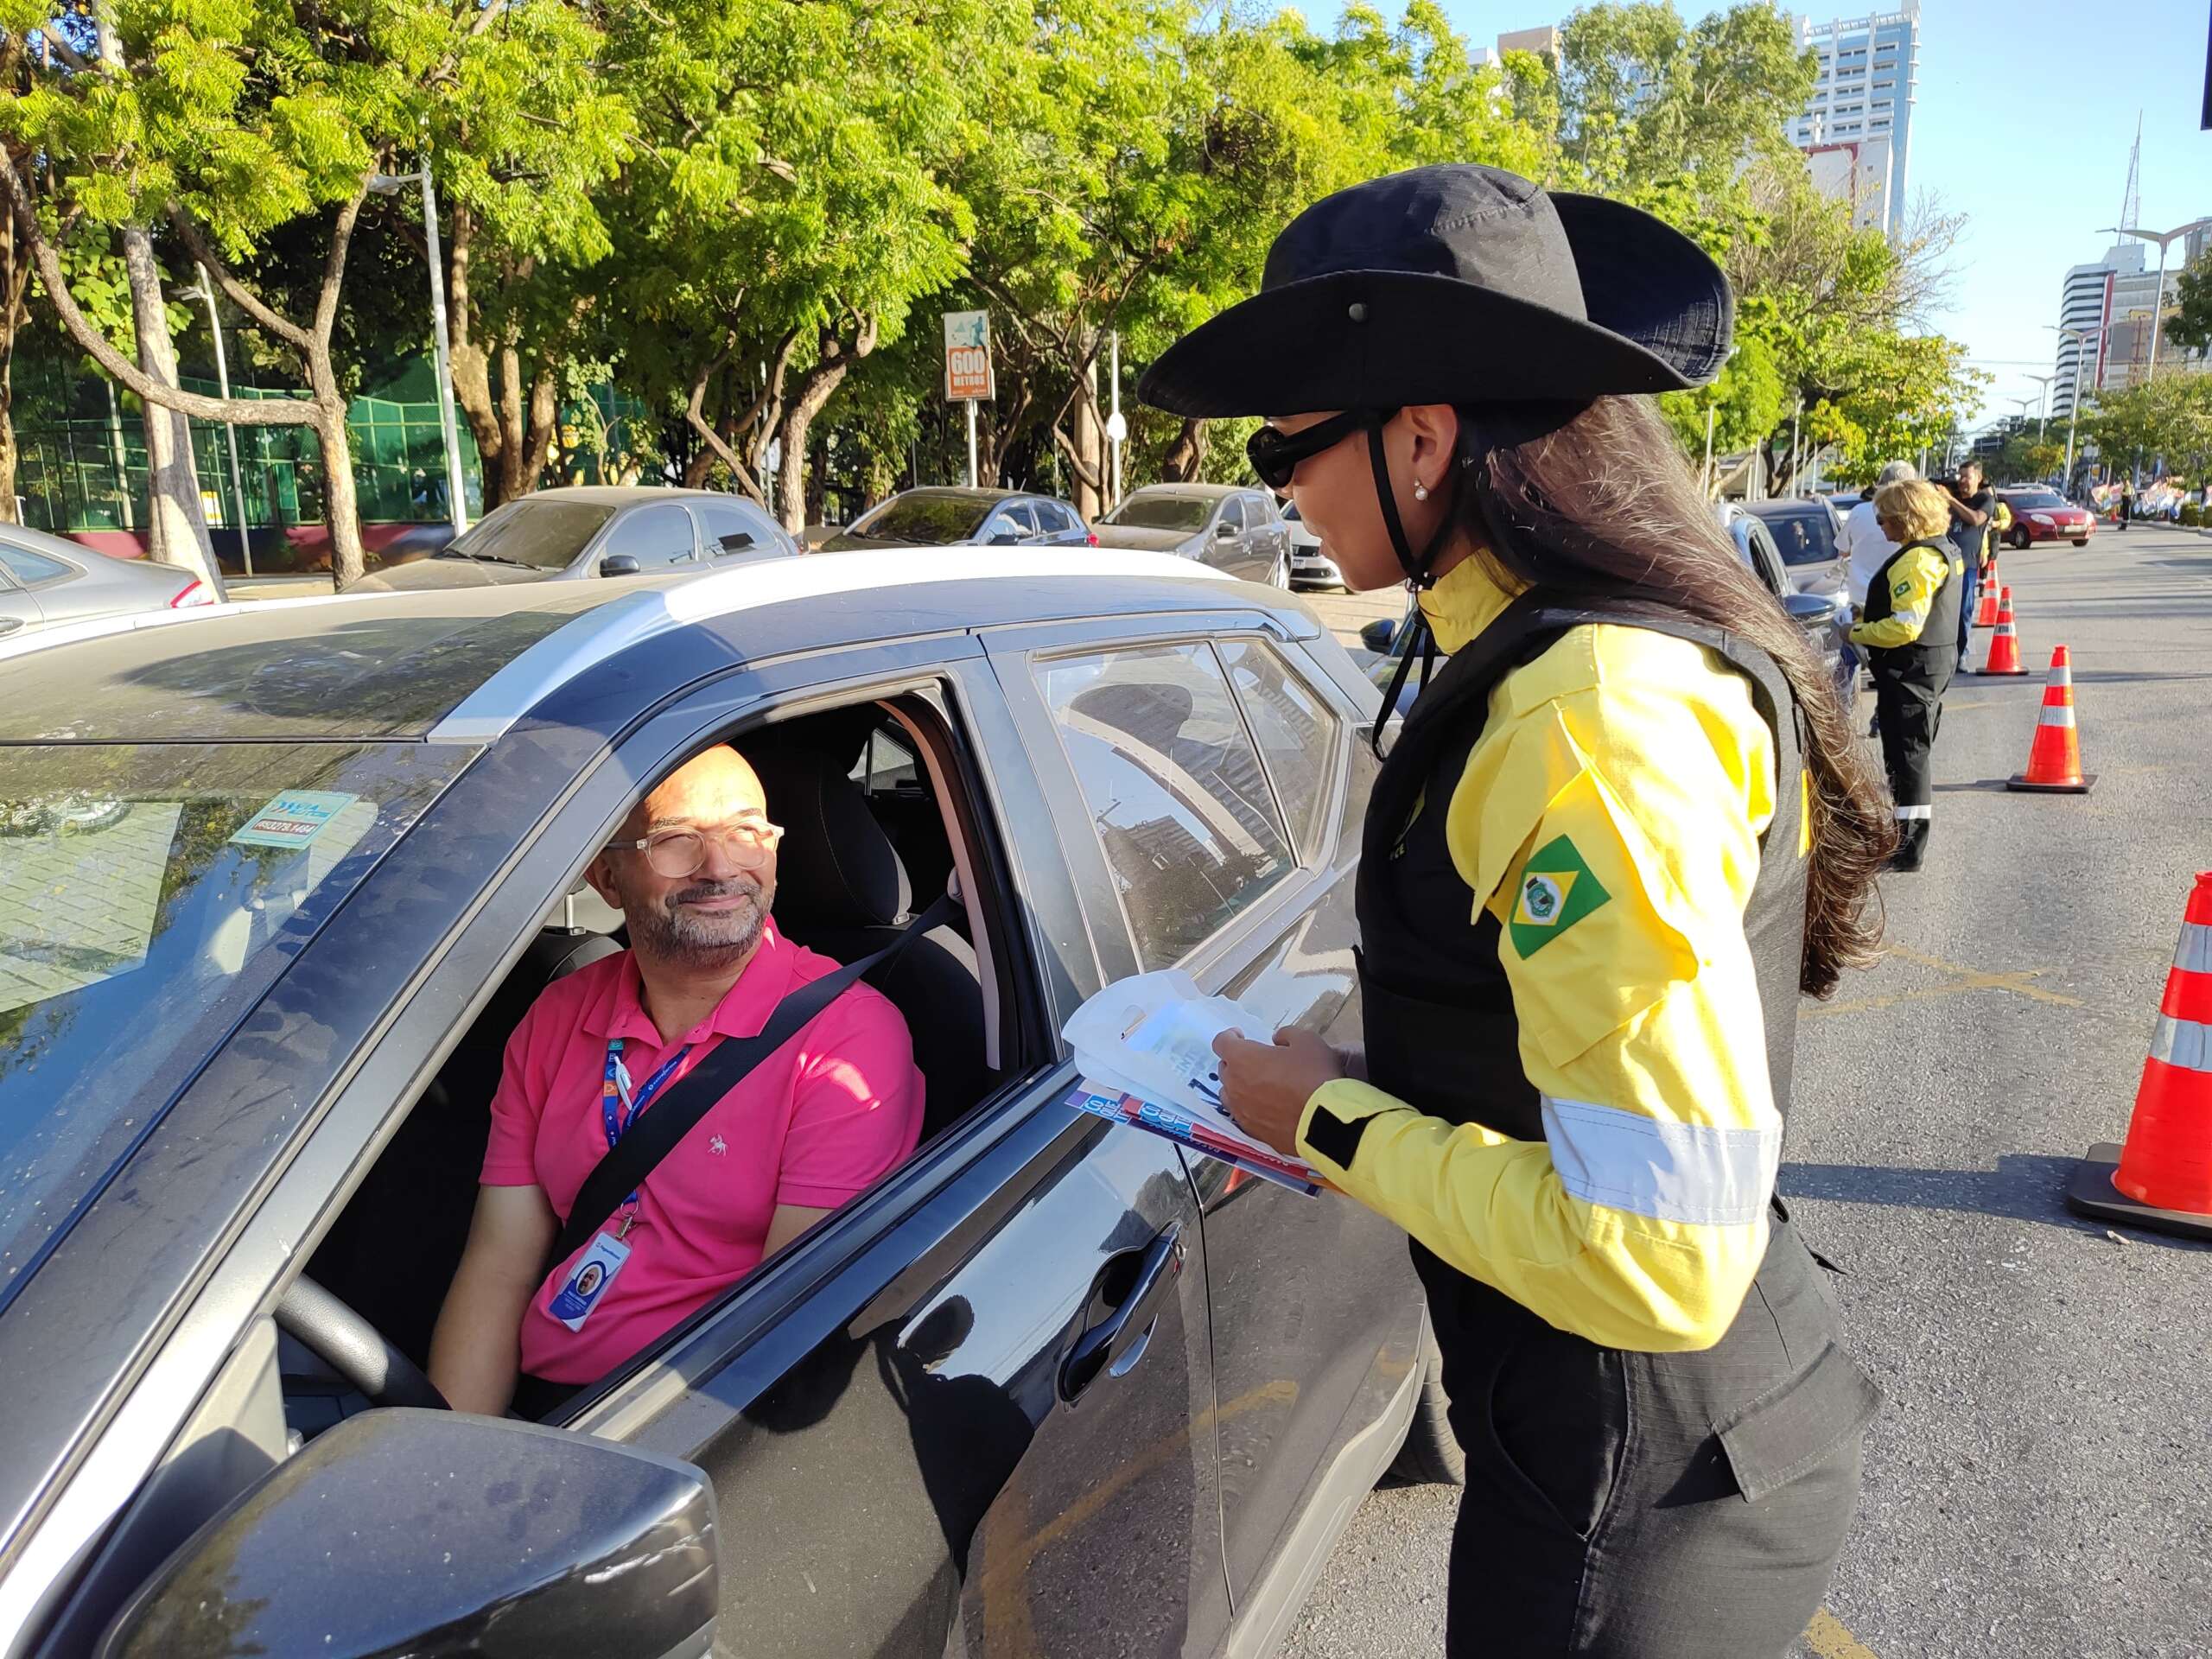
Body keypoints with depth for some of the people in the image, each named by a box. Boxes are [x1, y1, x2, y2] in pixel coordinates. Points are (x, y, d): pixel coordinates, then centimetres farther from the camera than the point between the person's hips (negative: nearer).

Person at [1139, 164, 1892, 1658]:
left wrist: (1332, 1122, -18)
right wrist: (1365, 1088, 6)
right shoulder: (1553, 654, 2)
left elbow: (1657, 1261, -30)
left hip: (1638, 1481, -8)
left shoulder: (1600, 716, -29)